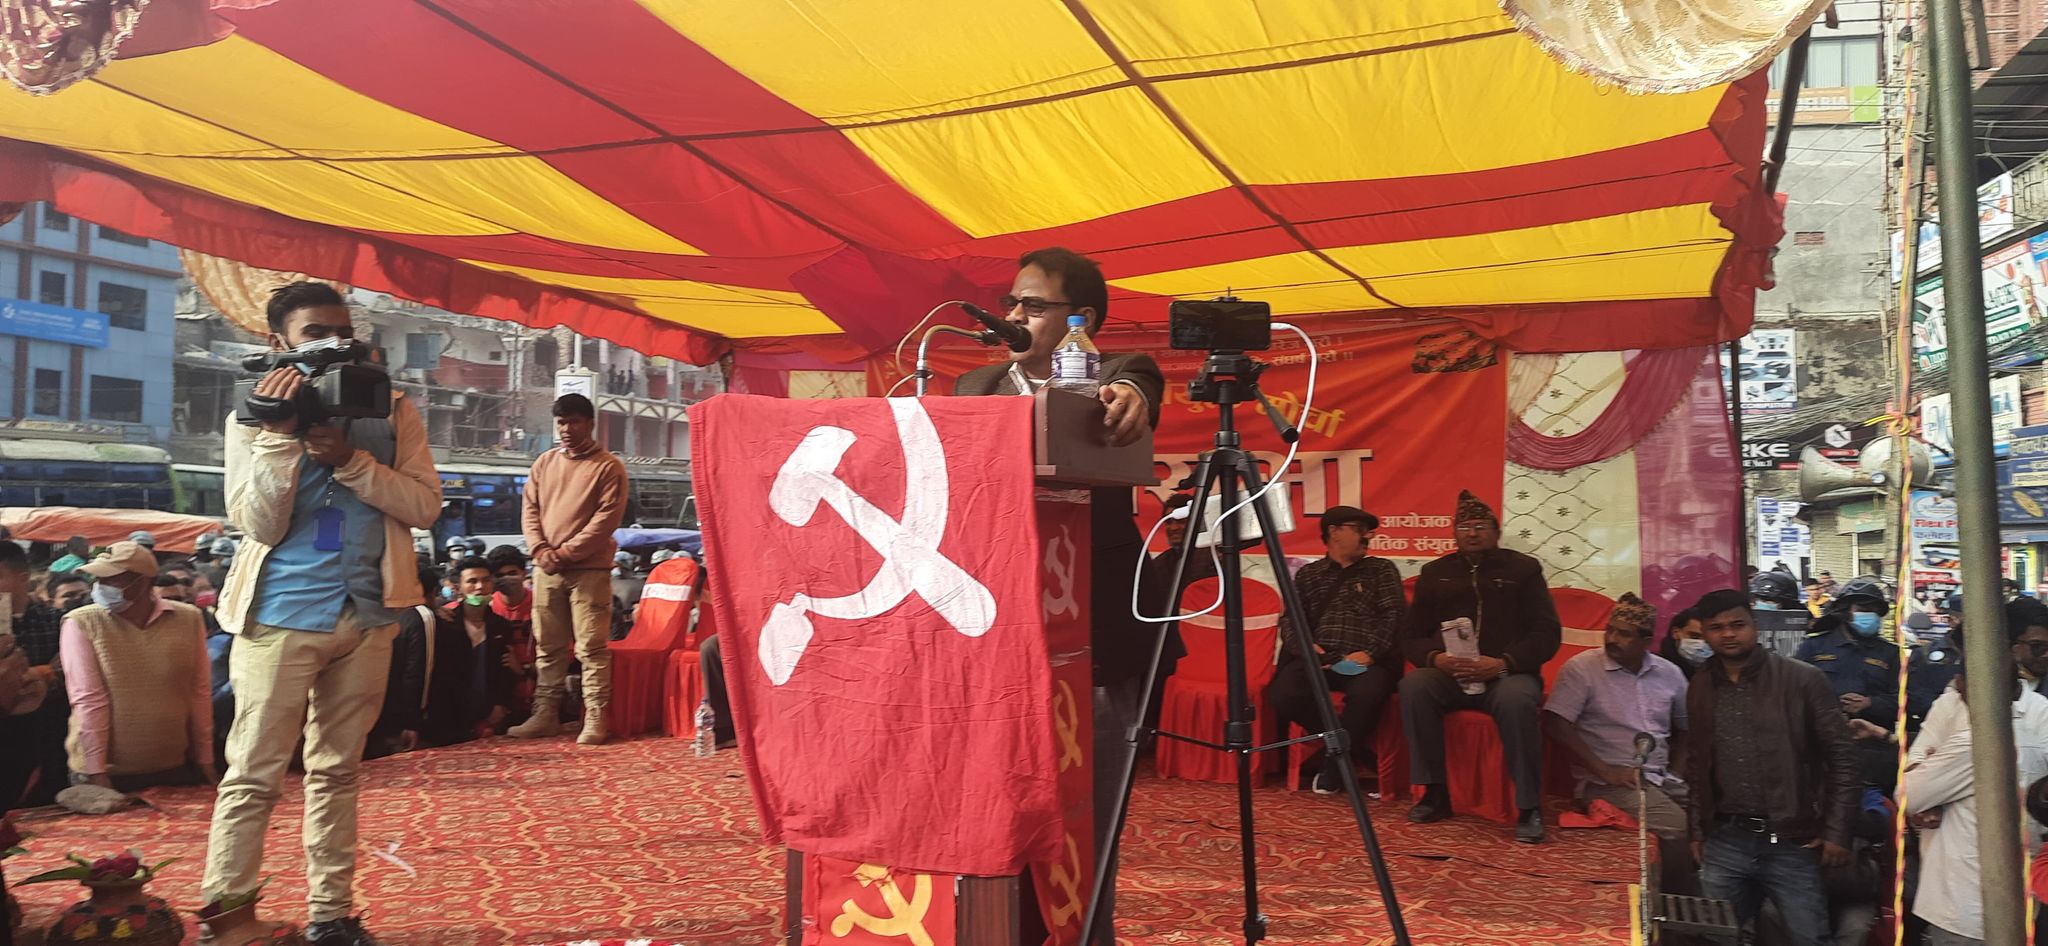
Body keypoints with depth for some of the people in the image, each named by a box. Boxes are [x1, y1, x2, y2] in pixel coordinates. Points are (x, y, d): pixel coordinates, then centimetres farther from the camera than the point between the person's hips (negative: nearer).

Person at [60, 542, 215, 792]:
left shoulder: (188, 619, -1)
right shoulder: (81, 624, -6)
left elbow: (200, 692, 0)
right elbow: (88, 699, -10)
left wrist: (205, 762, 1)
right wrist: (97, 773, -12)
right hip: (108, 772, -2)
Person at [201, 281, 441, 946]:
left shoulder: (392, 412, 6)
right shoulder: (255, 418, 3)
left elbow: (426, 506, -4)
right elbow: (260, 526, -7)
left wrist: (350, 459, -15)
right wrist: (280, 433, -15)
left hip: (368, 613, 2)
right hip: (282, 613, -2)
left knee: (337, 769, 11)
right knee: (255, 774, -3)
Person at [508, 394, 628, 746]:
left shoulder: (608, 466, -1)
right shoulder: (544, 463, 15)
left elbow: (607, 517, -9)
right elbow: (531, 509, 11)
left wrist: (567, 552, -12)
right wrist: (540, 550, -6)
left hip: (589, 569, -5)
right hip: (547, 569, 5)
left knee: (592, 647, -5)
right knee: (548, 646, 9)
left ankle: (595, 718, -3)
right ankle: (545, 714, 16)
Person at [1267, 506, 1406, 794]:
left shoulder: (1382, 571, 18)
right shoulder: (1308, 574, 23)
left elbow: (1394, 616, 4)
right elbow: (1292, 620, 15)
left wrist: (1370, 652, -11)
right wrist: (1306, 645, -7)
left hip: (1366, 662, -1)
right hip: (1319, 660, 2)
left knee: (1368, 693, -37)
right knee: (1283, 693, -30)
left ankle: (1334, 761, -10)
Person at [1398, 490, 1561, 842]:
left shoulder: (1523, 568, 11)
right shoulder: (1435, 573, 18)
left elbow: (1548, 634, 2)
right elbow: (1412, 636, 13)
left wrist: (1503, 663, -16)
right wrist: (1436, 658, -11)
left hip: (1508, 673, -2)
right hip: (1449, 675, 2)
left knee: (1517, 700, -37)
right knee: (1413, 686, -30)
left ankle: (1529, 806, -25)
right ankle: (1435, 793, -19)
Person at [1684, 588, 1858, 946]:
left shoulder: (1802, 680, -6)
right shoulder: (1700, 688, 9)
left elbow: (1841, 758, -4)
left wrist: (1836, 831, -8)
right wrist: (1697, 831, 14)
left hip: (1792, 844, -4)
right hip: (1723, 843, 4)